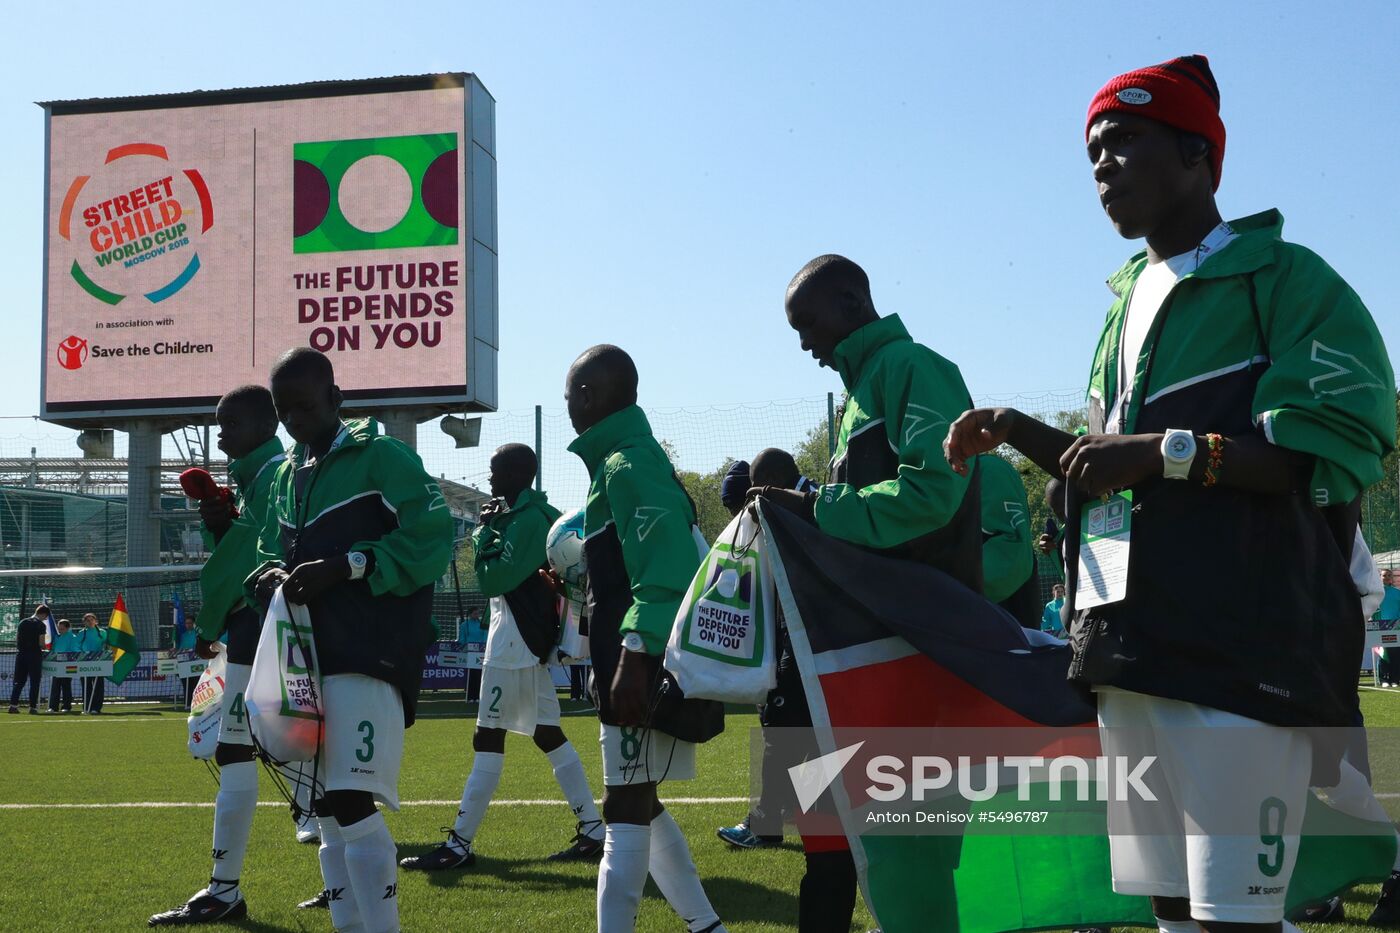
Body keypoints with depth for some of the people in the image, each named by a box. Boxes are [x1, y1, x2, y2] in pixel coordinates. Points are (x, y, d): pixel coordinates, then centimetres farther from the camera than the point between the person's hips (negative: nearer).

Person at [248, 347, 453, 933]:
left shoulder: (381, 458, -4)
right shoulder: (286, 475, 18)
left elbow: (431, 539, -12)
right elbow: (270, 553, 24)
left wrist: (344, 566, -18)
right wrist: (271, 577, 0)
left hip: (367, 658, -8)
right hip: (306, 659, 8)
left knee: (352, 806, -15)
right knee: (328, 813, 11)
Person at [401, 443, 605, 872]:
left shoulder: (528, 519, -16)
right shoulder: (526, 515, 16)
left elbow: (494, 579, -20)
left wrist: (485, 532, -9)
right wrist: (491, 530, 8)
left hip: (515, 643, -11)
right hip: (528, 641, 11)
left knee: (489, 736, -7)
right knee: (547, 732, 12)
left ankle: (459, 846, -4)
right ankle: (592, 829, 13)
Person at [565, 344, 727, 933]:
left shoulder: (628, 464, -13)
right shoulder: (630, 459, 17)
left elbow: (665, 569, -24)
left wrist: (636, 656, -29)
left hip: (644, 668, -10)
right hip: (633, 666, 10)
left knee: (624, 810, -9)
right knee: (639, 806, 16)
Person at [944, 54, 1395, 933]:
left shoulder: (1283, 278, -3)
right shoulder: (1130, 299, 21)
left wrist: (1167, 450, -19)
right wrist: (1020, 432, 12)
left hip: (1243, 652, -8)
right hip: (1133, 647, 8)